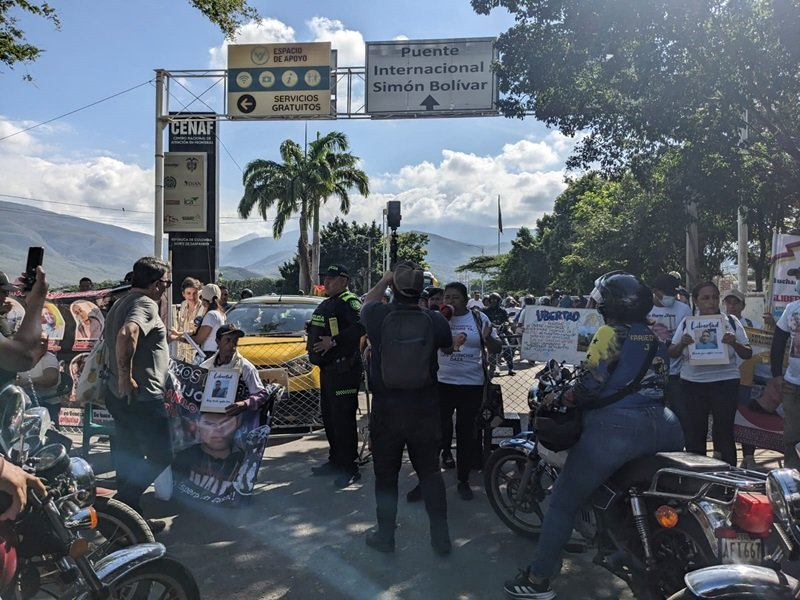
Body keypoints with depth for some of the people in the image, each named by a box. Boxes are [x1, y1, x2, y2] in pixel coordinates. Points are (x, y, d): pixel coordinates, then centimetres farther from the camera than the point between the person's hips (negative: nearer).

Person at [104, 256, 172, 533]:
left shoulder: (122, 302, 14)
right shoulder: (146, 304, -16)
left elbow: (110, 337, 26)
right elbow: (127, 334, -36)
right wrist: (126, 376, -26)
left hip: (120, 395, 10)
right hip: (142, 396, -10)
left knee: (129, 454, 16)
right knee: (160, 455, -2)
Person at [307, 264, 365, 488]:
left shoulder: (349, 302, -13)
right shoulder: (327, 304, 18)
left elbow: (360, 326, -29)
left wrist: (334, 341, -27)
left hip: (344, 369, -10)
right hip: (327, 368, 10)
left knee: (343, 419, -7)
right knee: (328, 417, 16)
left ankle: (349, 469, 1)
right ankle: (335, 461, 29)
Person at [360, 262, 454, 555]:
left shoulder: (377, 316, -13)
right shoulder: (435, 320, -12)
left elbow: (367, 302, 12)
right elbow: (447, 343, 11)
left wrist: (385, 279, 22)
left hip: (386, 412, -1)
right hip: (425, 412, 1)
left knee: (386, 476, 14)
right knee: (430, 474, 13)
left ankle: (385, 536, 26)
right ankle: (441, 539, 20)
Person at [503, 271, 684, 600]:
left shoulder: (611, 334, -3)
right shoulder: (656, 336, 17)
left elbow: (591, 382, -12)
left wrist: (566, 397, 5)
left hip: (616, 426, -7)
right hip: (662, 425, 7)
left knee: (564, 502, 4)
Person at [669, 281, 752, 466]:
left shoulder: (731, 322, 3)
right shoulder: (687, 323, 5)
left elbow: (747, 354, 3)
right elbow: (672, 354, 7)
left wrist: (734, 343, -17)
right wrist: (682, 343, -14)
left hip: (724, 383, -1)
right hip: (692, 383, 2)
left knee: (724, 433, 2)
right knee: (694, 433, 8)